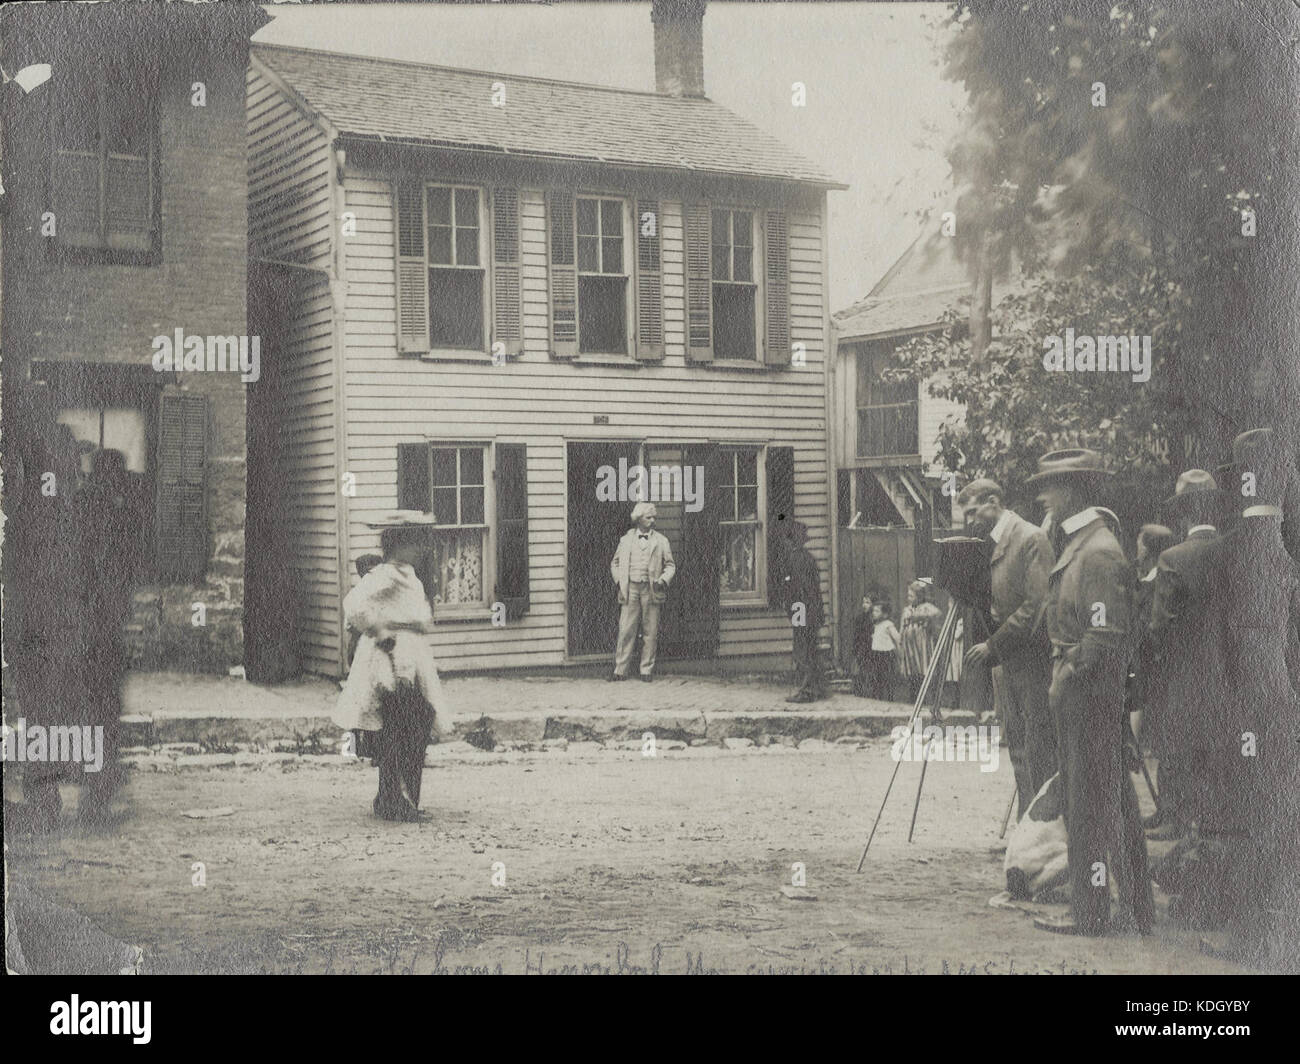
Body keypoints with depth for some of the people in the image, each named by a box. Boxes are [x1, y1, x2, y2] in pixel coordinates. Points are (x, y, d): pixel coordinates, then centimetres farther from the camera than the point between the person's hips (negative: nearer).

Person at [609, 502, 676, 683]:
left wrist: (663, 580, -7)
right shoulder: (626, 539, 11)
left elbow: (670, 565, 11)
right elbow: (615, 563, 18)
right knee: (626, 631, -4)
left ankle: (646, 671, 10)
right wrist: (619, 580, 2)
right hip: (630, 589, 0)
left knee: (650, 632, 1)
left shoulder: (661, 541, 9)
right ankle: (620, 670, 0)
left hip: (651, 590, 0)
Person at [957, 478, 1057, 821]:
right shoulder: (991, 544, 15)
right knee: (1019, 751, 13)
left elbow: (1035, 605, -18)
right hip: (1007, 665, 9)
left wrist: (992, 645, -16)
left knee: (1039, 756, -6)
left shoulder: (1031, 539, -12)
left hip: (1033, 661, -9)